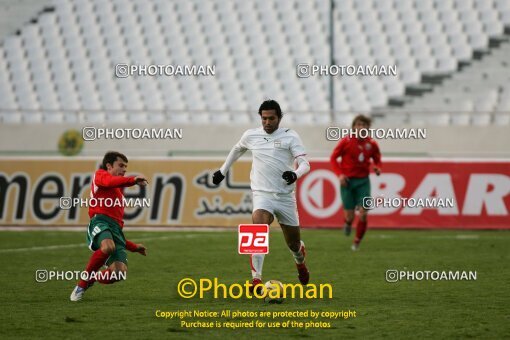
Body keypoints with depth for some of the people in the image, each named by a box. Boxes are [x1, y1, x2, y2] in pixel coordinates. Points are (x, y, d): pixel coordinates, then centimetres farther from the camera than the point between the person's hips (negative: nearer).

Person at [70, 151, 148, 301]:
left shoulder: (119, 195, 35)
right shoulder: (100, 175, 17)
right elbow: (110, 182, -12)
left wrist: (134, 247, 34)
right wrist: (133, 180, -22)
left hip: (116, 228, 6)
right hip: (100, 221, -6)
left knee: (120, 272, -19)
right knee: (108, 247, -39)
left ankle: (88, 281, 10)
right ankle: (83, 281, -16)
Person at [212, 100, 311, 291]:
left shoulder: (290, 137, -1)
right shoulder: (251, 135, 6)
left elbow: (304, 164, -9)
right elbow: (237, 150, 28)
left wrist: (295, 174, -31)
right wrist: (222, 171, 35)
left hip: (286, 196, 0)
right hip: (262, 195, 0)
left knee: (293, 243, 11)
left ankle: (300, 261, 50)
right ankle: (256, 280, -33)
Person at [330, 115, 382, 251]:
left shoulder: (372, 144, -1)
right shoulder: (346, 141, -7)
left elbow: (377, 159, 13)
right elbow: (333, 158, 0)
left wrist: (377, 167, -10)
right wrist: (340, 174, -12)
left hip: (363, 181, 2)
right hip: (347, 181, -2)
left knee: (363, 213, -9)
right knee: (349, 215, -2)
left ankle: (357, 242, 9)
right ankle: (348, 223, 37)